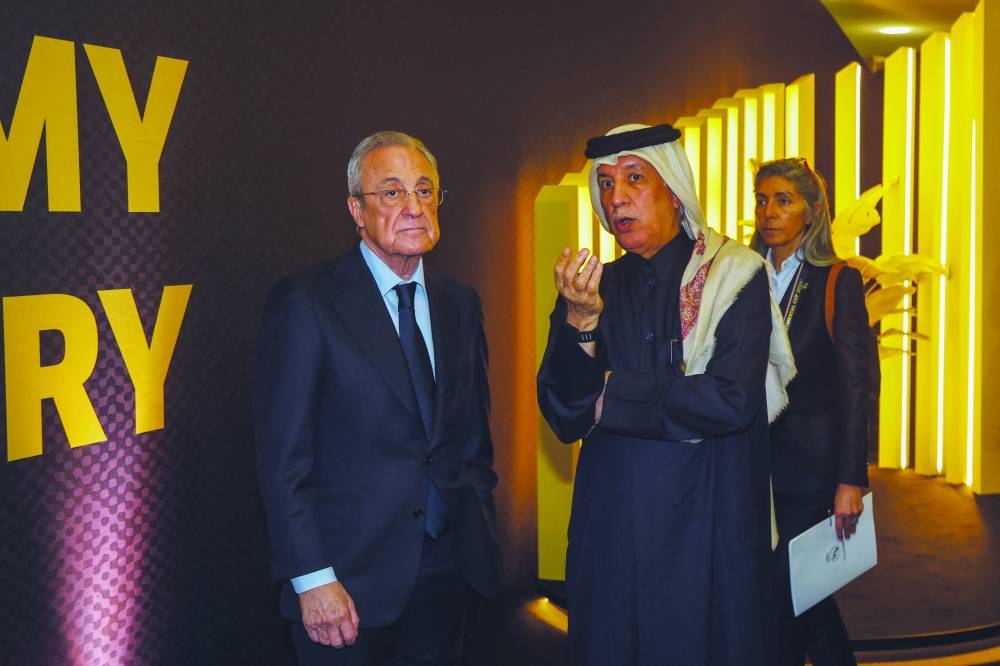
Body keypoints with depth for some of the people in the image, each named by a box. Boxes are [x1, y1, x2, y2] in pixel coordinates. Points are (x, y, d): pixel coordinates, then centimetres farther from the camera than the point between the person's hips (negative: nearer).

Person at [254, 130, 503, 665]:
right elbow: (282, 456, -12)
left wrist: (479, 533, 8)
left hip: (447, 572, 5)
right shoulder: (305, 303, -10)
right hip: (350, 584, -5)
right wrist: (312, 579, -16)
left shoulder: (460, 304, 8)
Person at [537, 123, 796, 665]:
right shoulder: (595, 288, 4)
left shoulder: (735, 277, -6)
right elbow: (564, 419, -3)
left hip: (706, 523, -3)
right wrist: (581, 320, -19)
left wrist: (612, 396, -10)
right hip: (610, 525, 3)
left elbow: (733, 399, -18)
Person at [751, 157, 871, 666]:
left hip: (812, 466, -5)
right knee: (794, 591, 14)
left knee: (786, 592, -2)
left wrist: (851, 480, -14)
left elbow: (854, 387, -9)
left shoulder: (838, 282, -5)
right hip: (757, 460, 5)